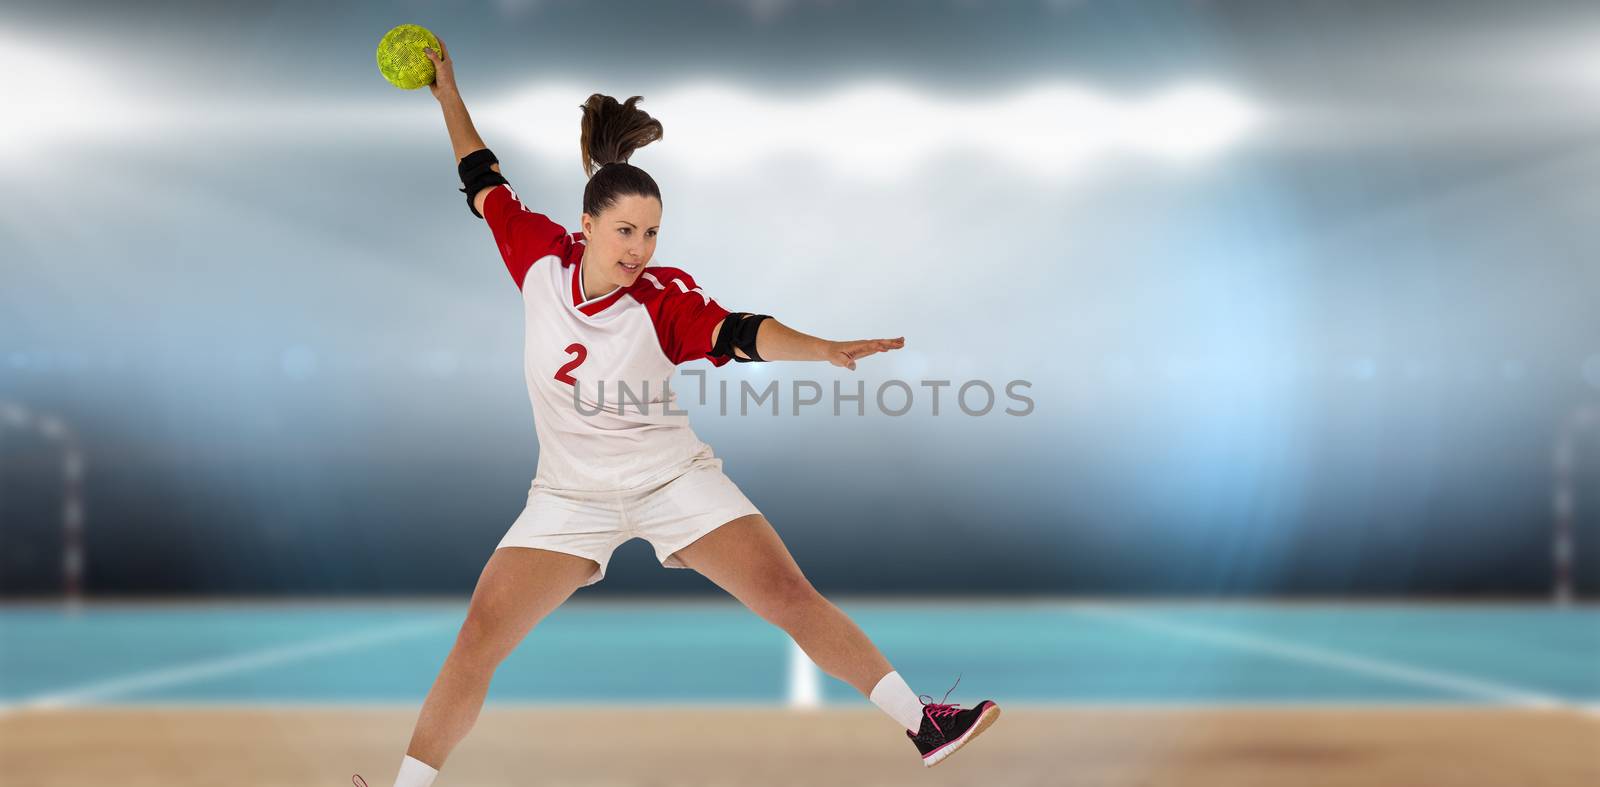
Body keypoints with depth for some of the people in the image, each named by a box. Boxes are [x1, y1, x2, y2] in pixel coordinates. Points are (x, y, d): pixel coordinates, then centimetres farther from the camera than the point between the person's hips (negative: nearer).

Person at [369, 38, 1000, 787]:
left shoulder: (663, 298, -18)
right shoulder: (542, 258, -11)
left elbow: (740, 333, -35)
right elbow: (484, 184, 4)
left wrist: (823, 349, -52)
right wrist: (446, 89, 9)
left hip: (674, 480, -2)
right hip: (571, 495, 2)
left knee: (788, 594, -10)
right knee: (479, 639, -7)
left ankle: (922, 724, -3)